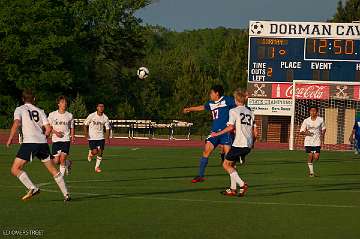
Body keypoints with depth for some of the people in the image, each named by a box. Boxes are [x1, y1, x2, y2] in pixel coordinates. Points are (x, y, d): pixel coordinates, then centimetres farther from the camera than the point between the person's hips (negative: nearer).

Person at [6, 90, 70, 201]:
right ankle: (66, 194, 16)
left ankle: (32, 188, -18)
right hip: (43, 143, 5)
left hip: (29, 142, -5)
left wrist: (10, 139, -5)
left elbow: (16, 123, -10)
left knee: (15, 169, -1)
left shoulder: (20, 109, 8)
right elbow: (48, 129, 9)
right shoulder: (40, 111, 18)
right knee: (53, 170, 16)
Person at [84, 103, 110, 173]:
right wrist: (86, 133, -12)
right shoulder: (91, 116, -9)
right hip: (92, 137, -3)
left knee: (100, 152, -3)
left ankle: (97, 166, 12)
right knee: (95, 152, -12)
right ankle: (90, 153, 25)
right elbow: (85, 124, 1)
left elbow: (107, 128, 7)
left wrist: (107, 137, -8)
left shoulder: (105, 118, -1)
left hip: (101, 137, 3)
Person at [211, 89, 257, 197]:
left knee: (226, 164, 3)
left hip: (239, 143, -7)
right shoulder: (250, 112, 15)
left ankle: (242, 184, -11)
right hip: (248, 145, 7)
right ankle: (233, 189, 15)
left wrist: (217, 134, -5)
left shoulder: (233, 111, -3)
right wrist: (252, 143, 29)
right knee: (232, 164, 19)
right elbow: (255, 132, 14)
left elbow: (231, 127, -14)